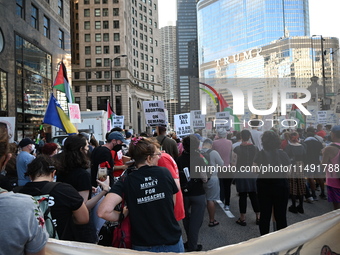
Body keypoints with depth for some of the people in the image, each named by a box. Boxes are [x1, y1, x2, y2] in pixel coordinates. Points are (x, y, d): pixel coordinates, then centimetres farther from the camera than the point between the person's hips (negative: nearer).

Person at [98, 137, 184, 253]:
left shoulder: (125, 182, -12)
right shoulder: (165, 172, -8)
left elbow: (103, 211, -22)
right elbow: (173, 204, 3)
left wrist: (123, 215, -4)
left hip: (143, 247, -1)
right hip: (173, 243, 1)